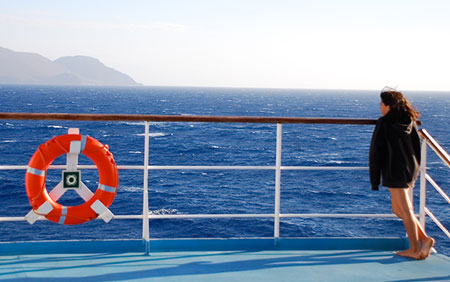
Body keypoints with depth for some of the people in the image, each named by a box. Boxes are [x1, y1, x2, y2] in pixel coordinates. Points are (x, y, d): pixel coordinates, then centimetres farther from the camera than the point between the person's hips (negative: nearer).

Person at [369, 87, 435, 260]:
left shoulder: (384, 123, -10)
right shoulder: (410, 121, 8)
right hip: (410, 170, 7)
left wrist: (374, 180, -4)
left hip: (395, 172, -7)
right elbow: (416, 147, 12)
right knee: (398, 209, 18)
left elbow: (376, 152, -8)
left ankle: (415, 249, 6)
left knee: (405, 210, 0)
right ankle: (424, 239, 12)